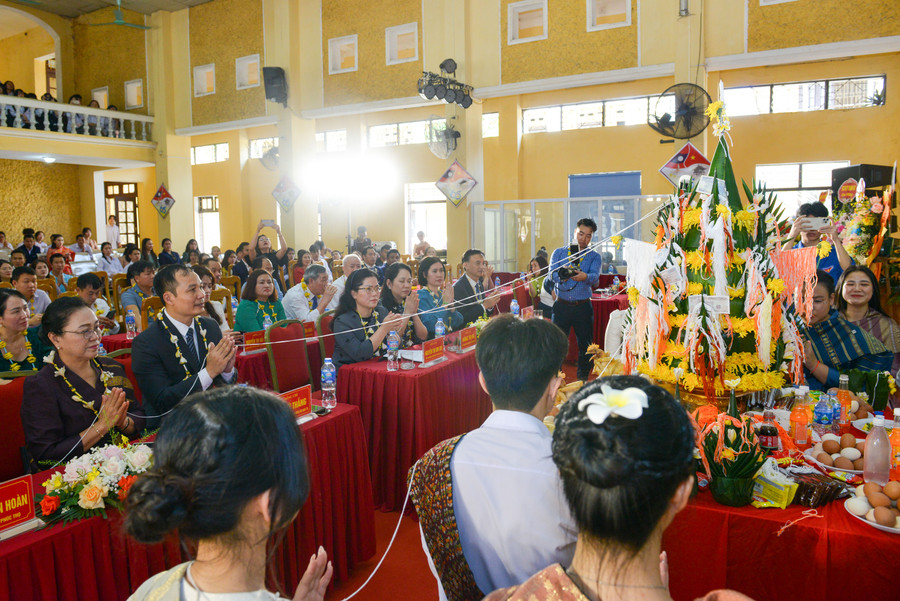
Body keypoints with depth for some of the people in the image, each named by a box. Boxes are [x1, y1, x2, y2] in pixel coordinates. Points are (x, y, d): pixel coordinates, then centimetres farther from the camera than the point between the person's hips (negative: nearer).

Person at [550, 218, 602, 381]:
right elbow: (552, 274, -6)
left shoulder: (594, 257, 8)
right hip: (562, 305, 0)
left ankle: (583, 379, 19)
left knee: (585, 345, 5)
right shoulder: (559, 252, 10)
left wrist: (585, 276, -34)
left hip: (583, 307, 0)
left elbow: (595, 278, -12)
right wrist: (562, 274, -28)